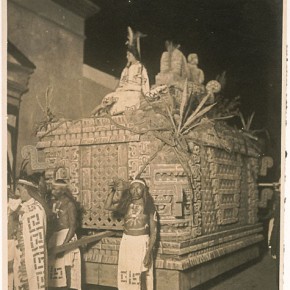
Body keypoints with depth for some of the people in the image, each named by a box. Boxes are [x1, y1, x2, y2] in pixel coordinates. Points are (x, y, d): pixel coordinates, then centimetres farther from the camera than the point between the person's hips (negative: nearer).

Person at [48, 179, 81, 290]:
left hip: (66, 235, -7)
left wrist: (64, 245, -20)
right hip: (54, 236, 7)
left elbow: (73, 226, -14)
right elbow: (51, 222, 11)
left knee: (66, 267, -6)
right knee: (57, 267, 8)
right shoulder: (55, 203, 12)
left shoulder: (69, 204, -9)